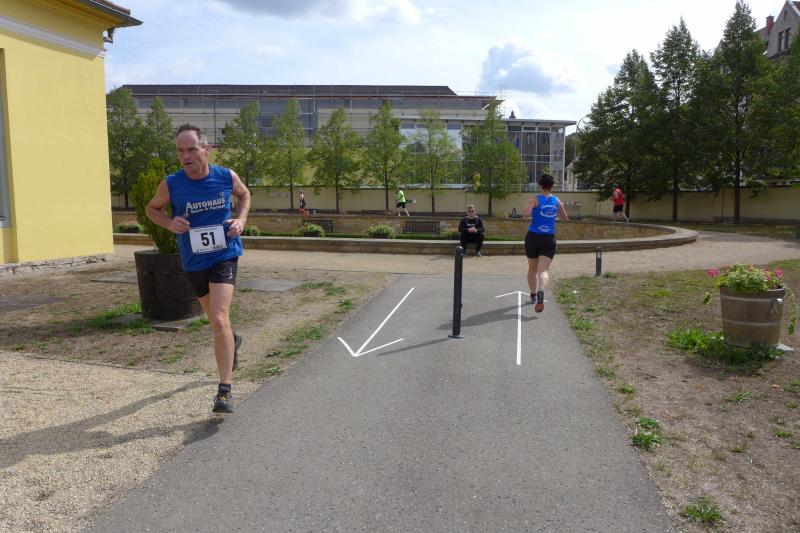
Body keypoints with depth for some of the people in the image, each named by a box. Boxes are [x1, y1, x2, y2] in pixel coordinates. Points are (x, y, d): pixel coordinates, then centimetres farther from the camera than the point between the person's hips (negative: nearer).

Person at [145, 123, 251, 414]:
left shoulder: (227, 177, -10)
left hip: (224, 256, -2)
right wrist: (169, 223, -14)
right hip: (193, 261, 3)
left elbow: (244, 195, 13)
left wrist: (241, 219, -6)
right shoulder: (170, 185, -11)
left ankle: (225, 390, -11)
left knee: (219, 319, -19)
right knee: (215, 318, 19)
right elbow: (152, 208, 7)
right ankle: (232, 340, 56)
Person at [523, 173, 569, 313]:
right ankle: (541, 292, -36)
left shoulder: (535, 199, -6)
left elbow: (526, 213, -23)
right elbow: (565, 218, 19)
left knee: (532, 269, 18)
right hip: (549, 239, 1)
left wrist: (527, 208, -1)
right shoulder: (557, 201, 6)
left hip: (533, 237, -1)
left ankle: (533, 295, 32)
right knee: (543, 270, -9)